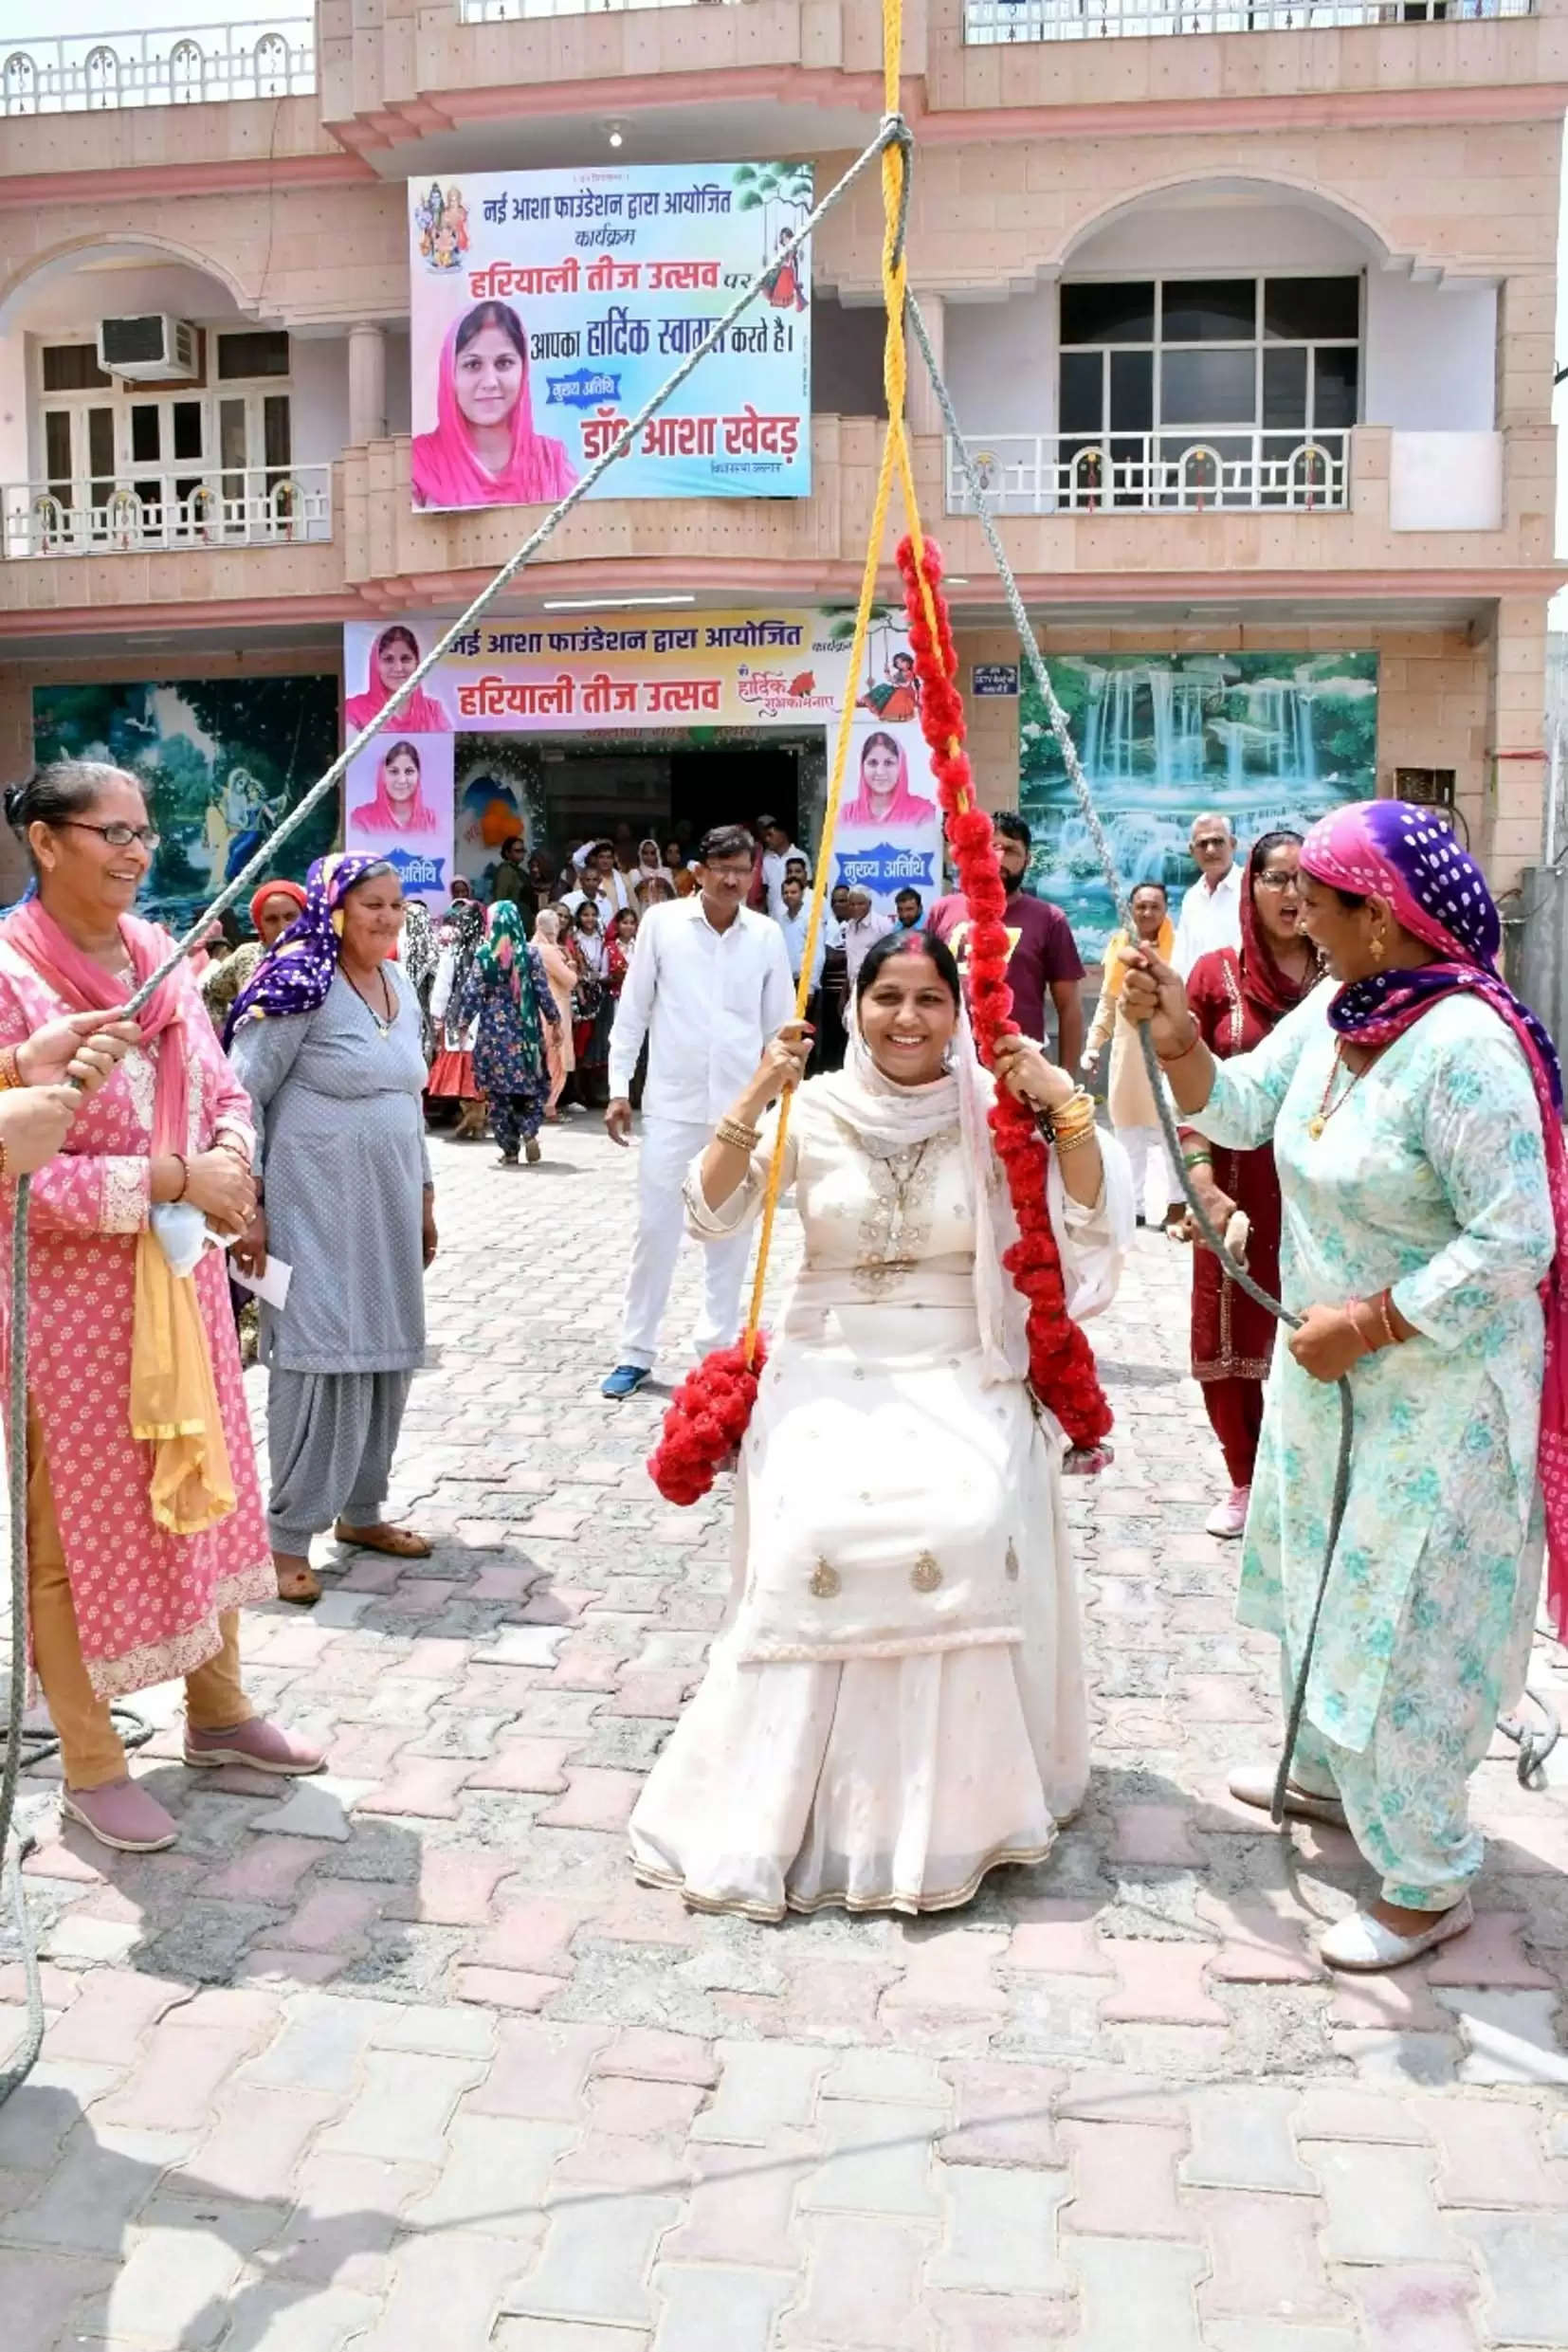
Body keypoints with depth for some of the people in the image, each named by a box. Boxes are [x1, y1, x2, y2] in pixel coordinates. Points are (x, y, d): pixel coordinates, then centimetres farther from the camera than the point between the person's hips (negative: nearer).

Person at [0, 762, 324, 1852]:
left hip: (182, 1271, 7)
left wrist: (230, 1155, -11)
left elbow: (224, 1087, 11)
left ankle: (218, 1709, 37)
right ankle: (91, 1764, 24)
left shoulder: (161, 955, 3)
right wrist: (172, 1178, -23)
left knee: (202, 1487, 18)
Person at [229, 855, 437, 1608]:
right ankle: (288, 1534, 6)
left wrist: (423, 1193, 18)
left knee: (386, 1352, 13)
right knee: (319, 1357, -6)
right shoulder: (301, 986, -13)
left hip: (387, 1204, 8)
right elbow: (241, 1094, -12)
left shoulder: (399, 985, 10)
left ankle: (360, 1509, 28)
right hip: (314, 1205, -8)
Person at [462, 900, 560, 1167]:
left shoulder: (484, 955, -4)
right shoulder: (529, 953, -4)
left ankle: (509, 1150, 8)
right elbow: (542, 991, -2)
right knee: (534, 1083, 15)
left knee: (498, 1089, 7)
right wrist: (554, 1020, 9)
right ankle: (529, 1131, -7)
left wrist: (464, 1023, 8)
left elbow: (473, 993, -4)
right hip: (524, 1028, 0)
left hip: (493, 1029, 0)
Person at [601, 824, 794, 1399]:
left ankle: (719, 1349, 21)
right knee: (655, 1226, 2)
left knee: (731, 1229, 9)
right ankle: (636, 1352, 12)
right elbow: (632, 1009, 2)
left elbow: (780, 1023, 8)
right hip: (672, 1101, -2)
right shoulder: (662, 922, -3)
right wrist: (618, 1087, -1)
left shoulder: (767, 935, 2)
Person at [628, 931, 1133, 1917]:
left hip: (965, 1380, 0)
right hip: (832, 1373, 0)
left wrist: (1067, 1104, -17)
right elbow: (712, 1217, -3)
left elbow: (1094, 1218, -4)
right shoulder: (814, 1109, 1)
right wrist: (755, 1099, -14)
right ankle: (789, 1804, -7)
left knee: (971, 1534, -27)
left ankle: (953, 1805, -7)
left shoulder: (992, 1111, 0)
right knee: (815, 1537, -25)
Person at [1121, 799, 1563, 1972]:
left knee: (1401, 1622, 3)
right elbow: (1238, 1111, 8)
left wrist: (1365, 1325, -23)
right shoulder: (1332, 1011, -2)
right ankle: (1330, 1770, 49)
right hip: (1329, 1364, 9)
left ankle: (1427, 1882, 22)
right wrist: (1176, 1035, -9)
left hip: (1433, 1389, -9)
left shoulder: (1465, 1045, -27)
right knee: (1320, 1578, 25)